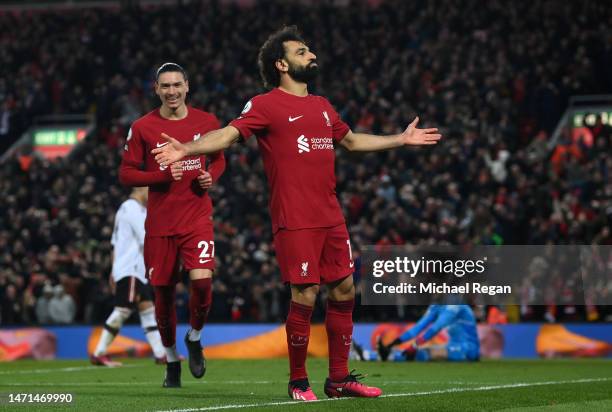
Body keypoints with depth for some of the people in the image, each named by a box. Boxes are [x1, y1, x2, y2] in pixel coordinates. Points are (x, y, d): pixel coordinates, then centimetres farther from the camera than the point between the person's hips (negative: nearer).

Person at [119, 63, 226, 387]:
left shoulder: (206, 122, 4)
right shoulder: (143, 128, -1)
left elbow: (218, 159, 19)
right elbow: (126, 174, 0)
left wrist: (211, 175, -3)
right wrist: (164, 176, -15)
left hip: (197, 217, 0)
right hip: (160, 222, 0)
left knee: (202, 281, -19)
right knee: (163, 293, 6)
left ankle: (194, 338, 10)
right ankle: (172, 359, 25)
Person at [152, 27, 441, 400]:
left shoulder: (322, 105, 18)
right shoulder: (266, 105, -3)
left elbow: (352, 140, 33)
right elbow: (229, 134, -14)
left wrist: (402, 139, 38)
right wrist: (187, 149, -31)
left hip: (331, 217, 7)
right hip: (294, 220, -7)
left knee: (344, 290, 7)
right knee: (305, 295, -8)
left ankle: (340, 378, 17)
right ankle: (298, 381, 7)